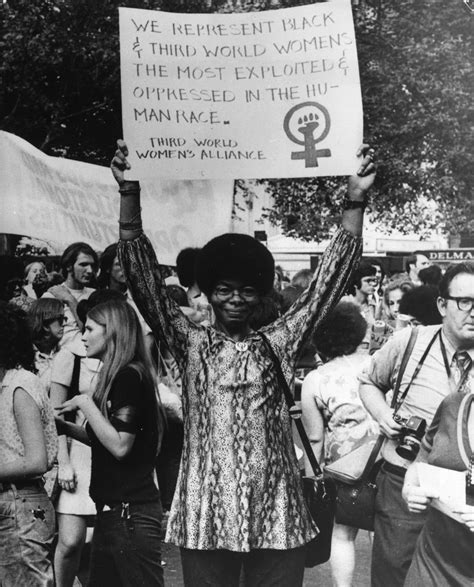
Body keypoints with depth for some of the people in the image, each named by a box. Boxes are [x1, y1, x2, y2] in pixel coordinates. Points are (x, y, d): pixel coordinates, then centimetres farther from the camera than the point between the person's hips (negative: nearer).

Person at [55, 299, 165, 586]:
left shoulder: (129, 376, -15)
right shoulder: (120, 376, 14)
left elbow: (120, 446, -20)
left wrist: (85, 404, -15)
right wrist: (66, 426, 10)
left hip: (130, 511, -10)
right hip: (114, 509, 10)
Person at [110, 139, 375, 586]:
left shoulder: (278, 343, 6)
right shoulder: (191, 344, 4)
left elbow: (329, 279, 2)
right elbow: (143, 274, -3)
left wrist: (355, 200, -6)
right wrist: (129, 191, -11)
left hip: (276, 516, 1)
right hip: (205, 517, -1)